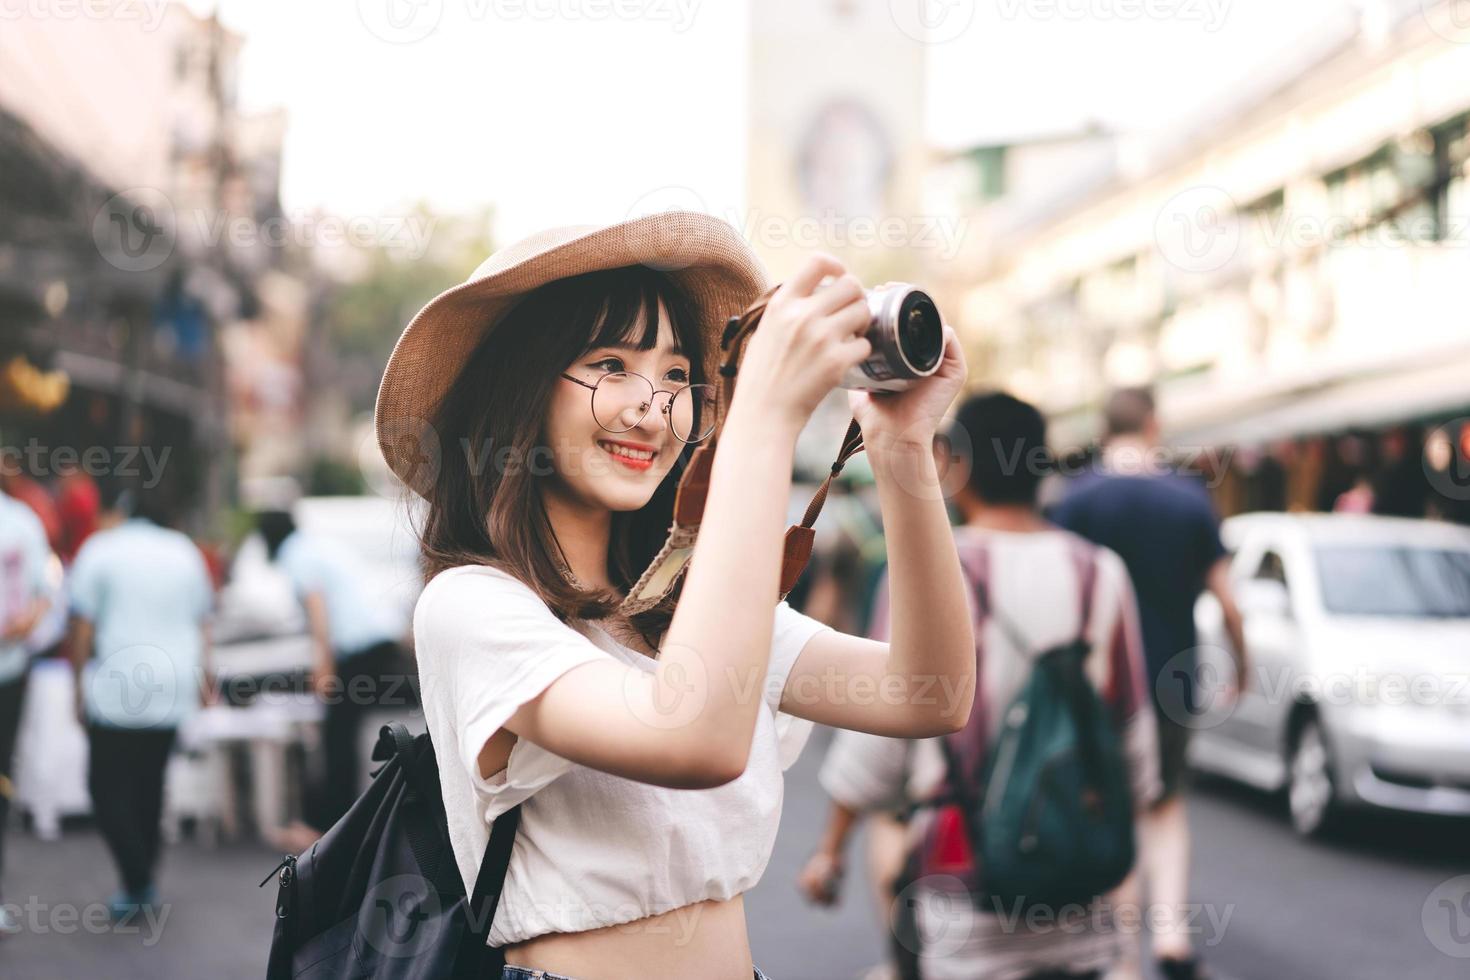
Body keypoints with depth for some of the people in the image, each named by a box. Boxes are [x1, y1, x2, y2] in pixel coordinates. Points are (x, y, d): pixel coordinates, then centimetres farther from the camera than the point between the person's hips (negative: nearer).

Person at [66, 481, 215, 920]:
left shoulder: (100, 550, -3)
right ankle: (145, 881, 20)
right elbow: (201, 624, 16)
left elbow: (82, 629, -6)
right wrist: (202, 677, 26)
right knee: (149, 783, 15)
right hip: (173, 692, 5)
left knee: (108, 785, 3)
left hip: (117, 692, -5)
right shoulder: (185, 552, 10)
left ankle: (136, 885, -6)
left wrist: (81, 686, 0)